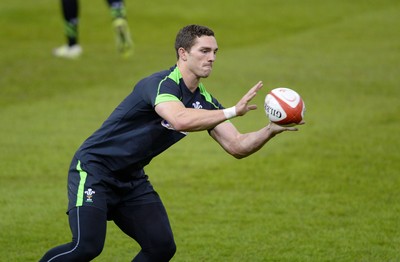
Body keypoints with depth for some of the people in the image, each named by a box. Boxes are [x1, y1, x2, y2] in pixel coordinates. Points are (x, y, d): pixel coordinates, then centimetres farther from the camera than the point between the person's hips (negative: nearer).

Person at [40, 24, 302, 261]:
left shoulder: (204, 102, 2)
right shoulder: (161, 84, -23)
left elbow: (237, 146, -1)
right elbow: (180, 120, -44)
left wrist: (271, 130, -18)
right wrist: (232, 112, -41)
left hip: (131, 179, 8)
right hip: (93, 169, -8)